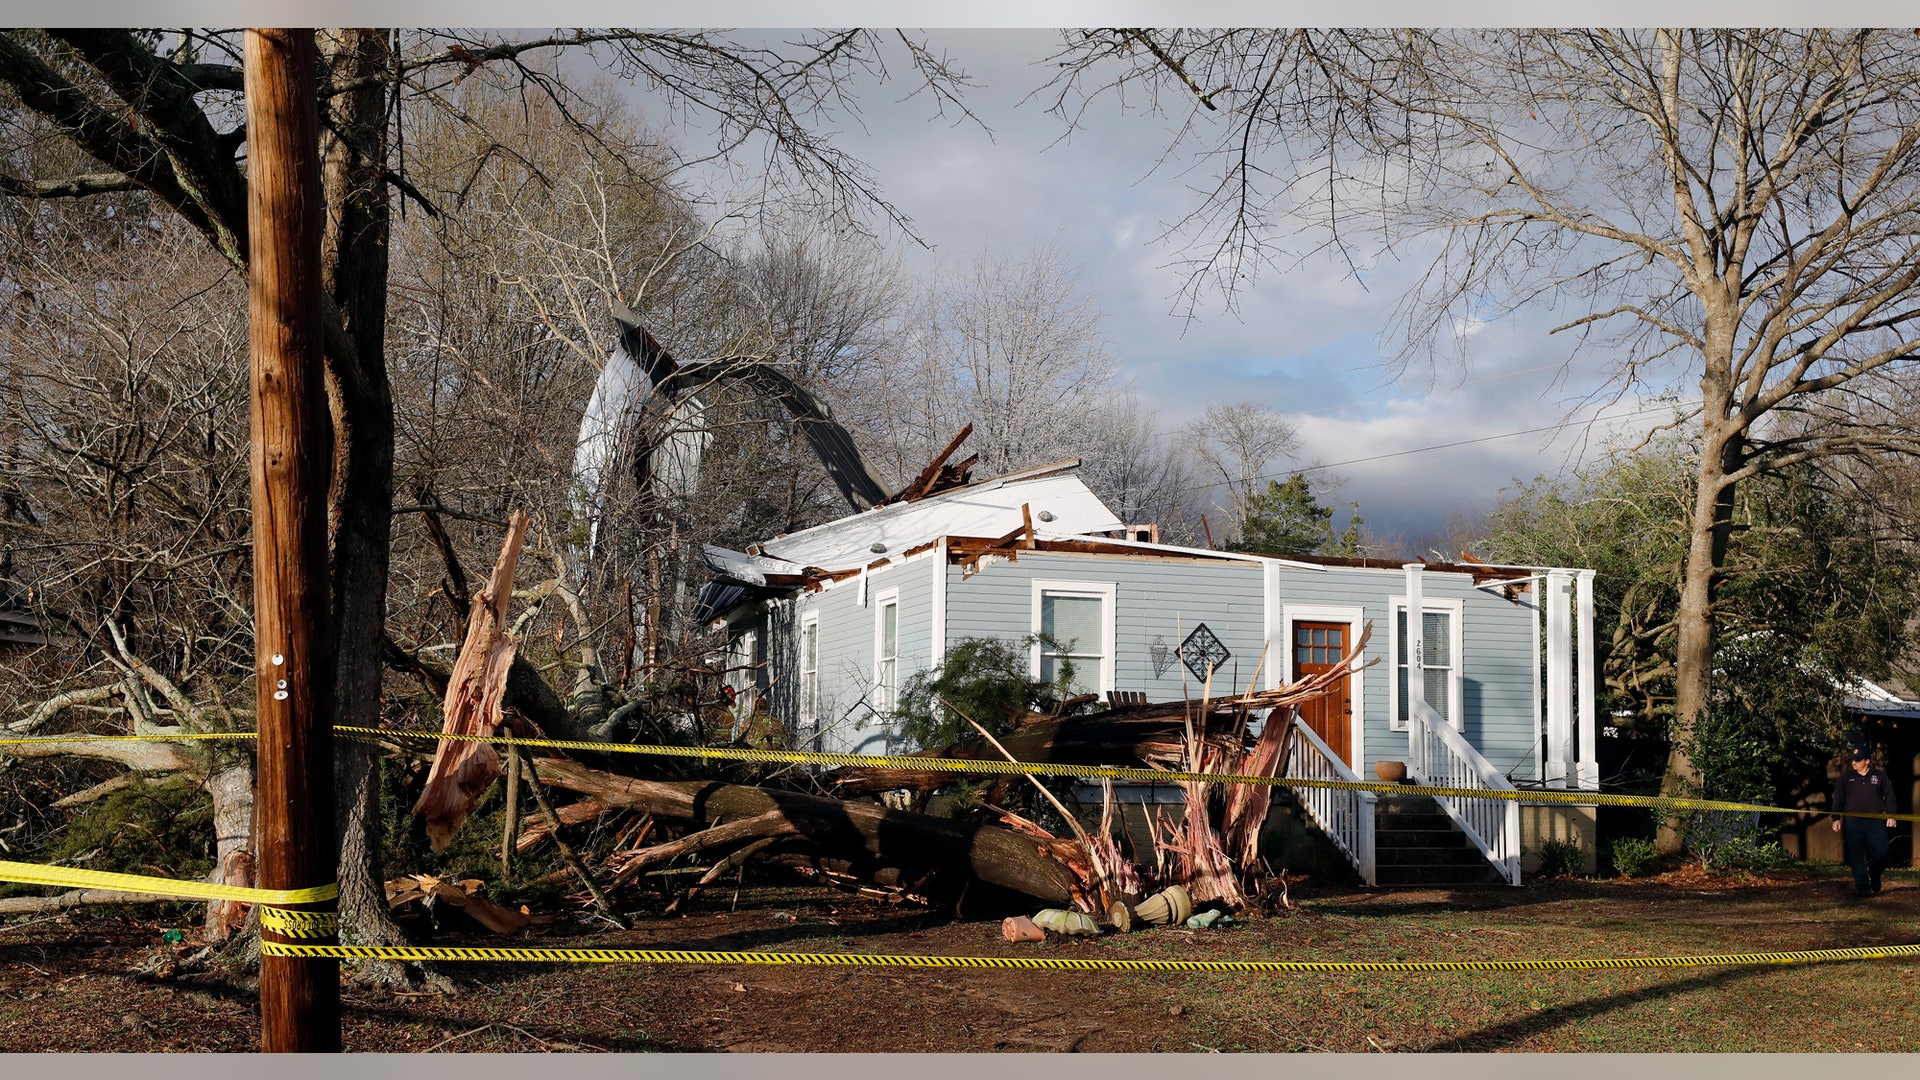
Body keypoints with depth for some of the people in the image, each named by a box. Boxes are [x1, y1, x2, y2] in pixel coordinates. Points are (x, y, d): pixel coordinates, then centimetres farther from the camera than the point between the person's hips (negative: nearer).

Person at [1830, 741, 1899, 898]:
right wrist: (1836, 818, 6)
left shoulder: (1880, 776, 5)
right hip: (1853, 822, 1)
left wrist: (1891, 815, 2)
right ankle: (1862, 887, 2)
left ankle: (1874, 879, 22)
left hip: (1876, 821, 0)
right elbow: (1838, 799, 10)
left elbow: (1889, 796, 9)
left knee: (1880, 853, -5)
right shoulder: (1846, 777, 7)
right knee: (1857, 857, -2)